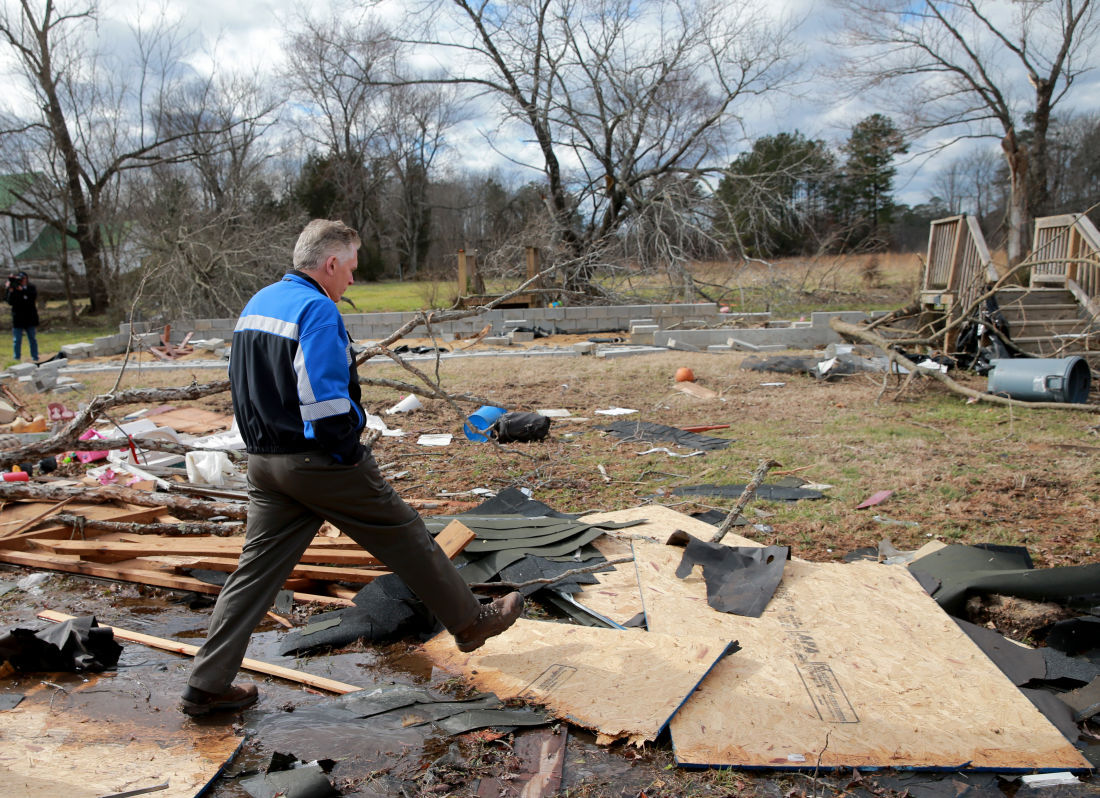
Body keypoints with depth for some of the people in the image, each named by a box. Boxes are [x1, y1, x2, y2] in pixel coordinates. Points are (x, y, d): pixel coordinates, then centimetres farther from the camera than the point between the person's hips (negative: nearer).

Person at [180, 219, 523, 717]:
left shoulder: (255, 305, 13)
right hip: (320, 462, -8)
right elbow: (324, 396, -26)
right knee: (405, 538, 6)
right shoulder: (317, 309, -16)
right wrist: (348, 449, -14)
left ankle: (206, 686, 16)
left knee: (256, 568, 12)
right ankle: (470, 621, 21)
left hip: (265, 463, 8)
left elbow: (246, 385, 17)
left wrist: (268, 441, 18)